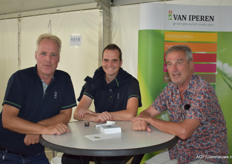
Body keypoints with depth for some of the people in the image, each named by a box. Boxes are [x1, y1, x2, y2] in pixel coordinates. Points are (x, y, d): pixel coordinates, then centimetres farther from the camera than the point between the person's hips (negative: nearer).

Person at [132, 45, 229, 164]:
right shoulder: (171, 88, 1)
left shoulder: (203, 90, -24)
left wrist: (150, 120, -20)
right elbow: (148, 112, 6)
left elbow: (184, 131, -33)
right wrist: (141, 120, -19)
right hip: (179, 152, 7)